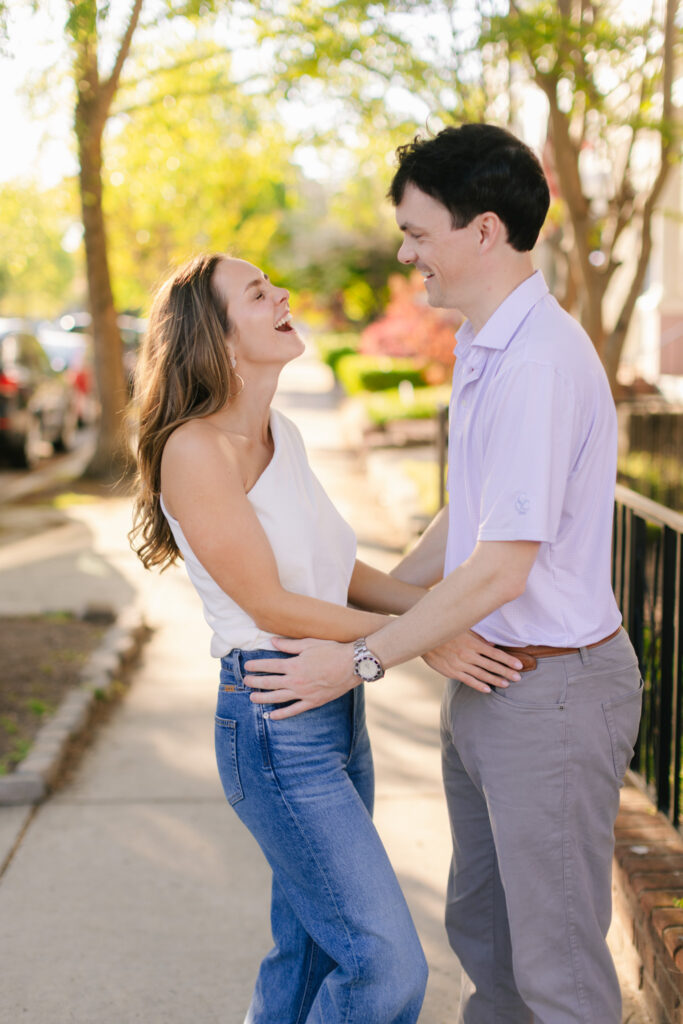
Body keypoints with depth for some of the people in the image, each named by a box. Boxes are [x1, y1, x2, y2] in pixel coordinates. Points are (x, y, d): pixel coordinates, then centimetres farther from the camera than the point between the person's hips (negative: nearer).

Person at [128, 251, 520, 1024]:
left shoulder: (282, 433, 9)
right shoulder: (194, 449, -16)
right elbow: (271, 605, -16)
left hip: (338, 713, 8)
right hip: (276, 725, -8)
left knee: (311, 946, 18)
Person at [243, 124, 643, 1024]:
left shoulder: (541, 362, -24)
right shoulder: (483, 350, 9)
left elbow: (501, 570, -26)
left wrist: (358, 661, -18)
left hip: (550, 692, -10)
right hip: (487, 680, 10)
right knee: (478, 925, 23)